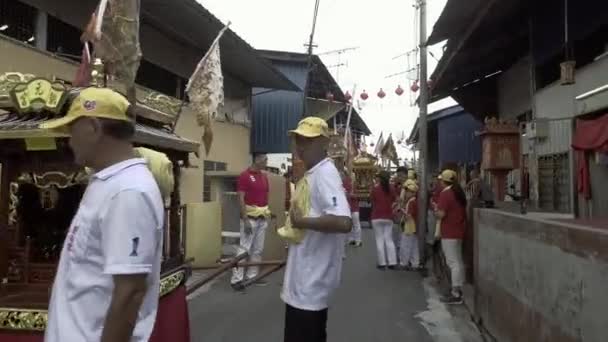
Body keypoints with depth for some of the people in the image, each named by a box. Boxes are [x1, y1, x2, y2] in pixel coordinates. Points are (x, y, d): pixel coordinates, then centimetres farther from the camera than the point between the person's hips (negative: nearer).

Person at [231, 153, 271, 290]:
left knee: (258, 249, 11)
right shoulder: (245, 175, -12)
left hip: (263, 218, 7)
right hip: (250, 218, -7)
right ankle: (236, 279, 1)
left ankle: (252, 276, 21)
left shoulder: (264, 176, 11)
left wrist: (268, 213, 10)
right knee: (244, 249, -5)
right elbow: (241, 199, -15)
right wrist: (245, 220, -19)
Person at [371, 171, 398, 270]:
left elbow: (372, 200, 4)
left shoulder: (375, 189, -10)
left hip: (377, 217, -3)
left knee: (380, 240, 2)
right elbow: (394, 200, 14)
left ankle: (382, 263, 2)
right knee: (389, 240, 10)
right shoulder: (391, 189, 1)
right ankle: (392, 262, 8)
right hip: (388, 217, 3)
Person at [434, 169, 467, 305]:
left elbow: (441, 214, -21)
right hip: (458, 230, 9)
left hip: (449, 232, -9)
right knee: (458, 261, 15)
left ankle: (455, 294, -5)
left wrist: (435, 210, -1)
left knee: (453, 262, -7)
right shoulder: (459, 192, 12)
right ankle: (458, 289, 24)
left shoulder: (445, 193, -16)